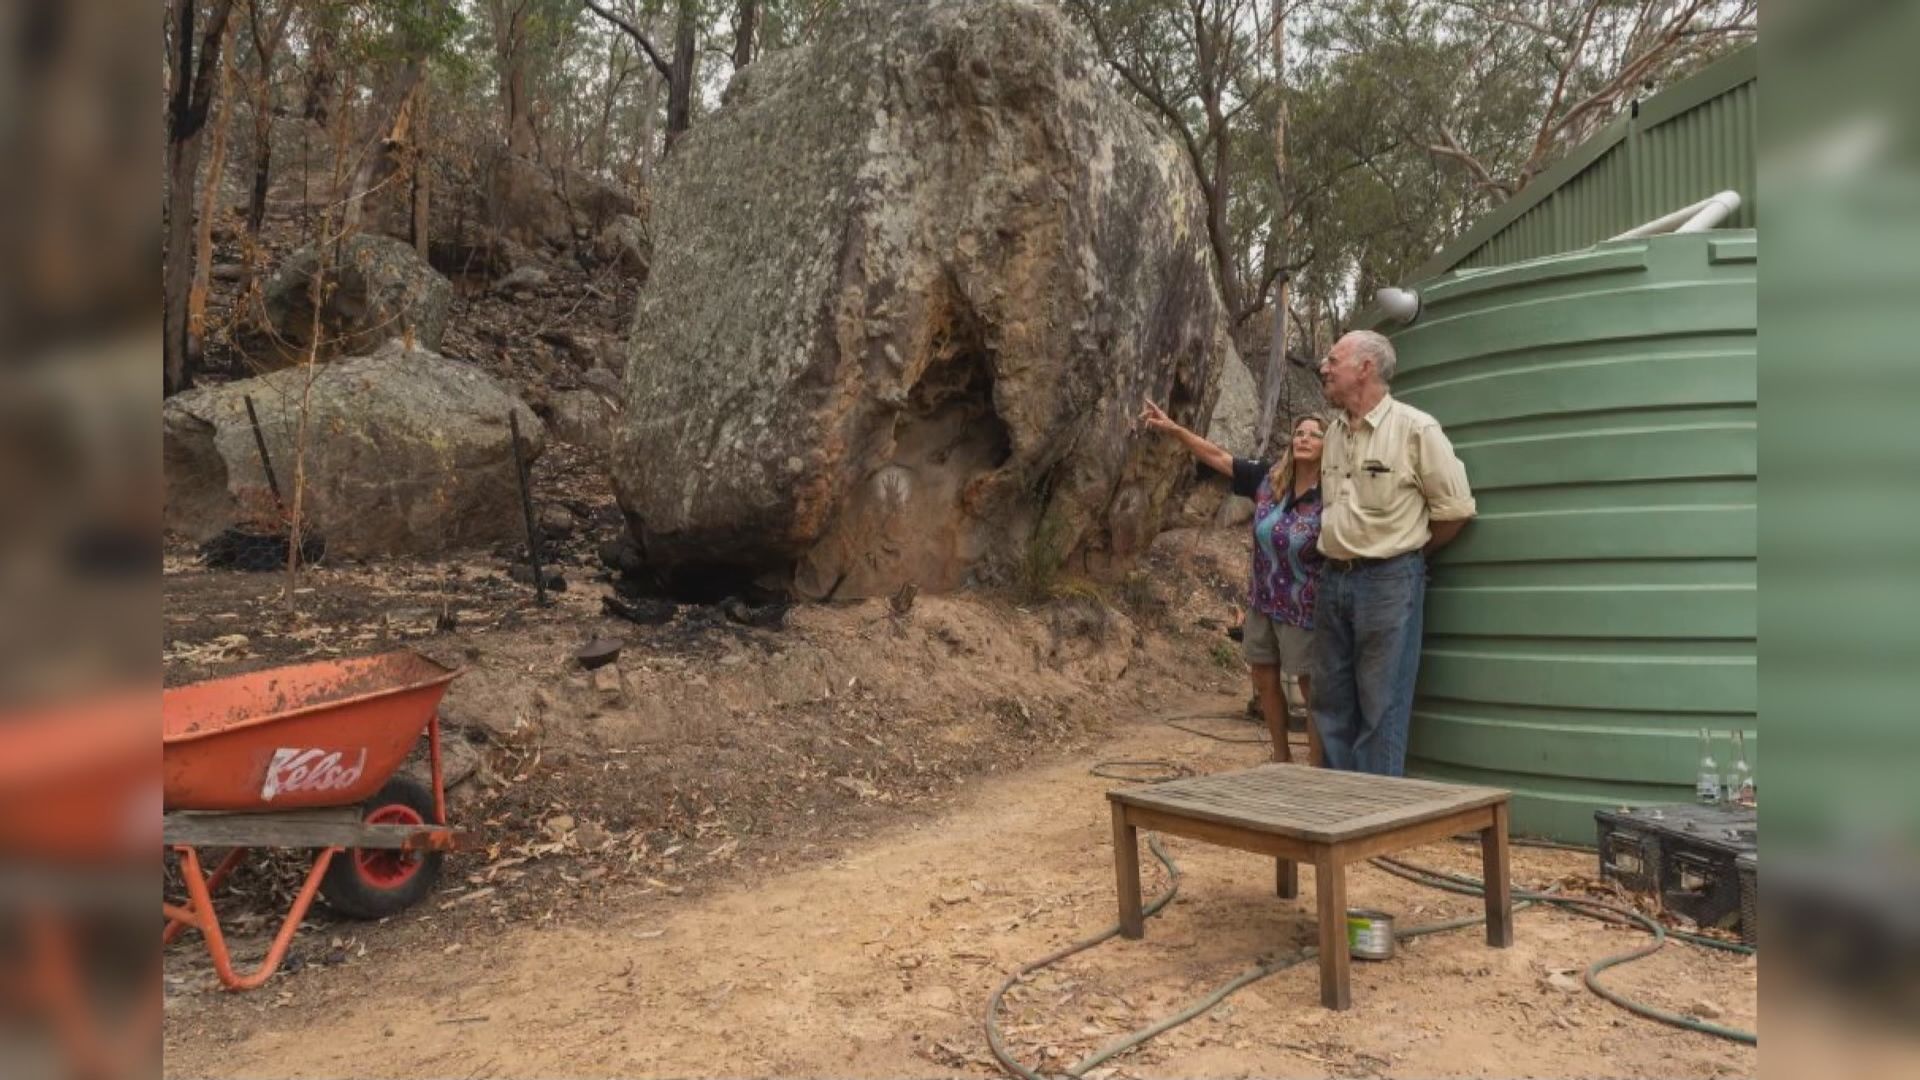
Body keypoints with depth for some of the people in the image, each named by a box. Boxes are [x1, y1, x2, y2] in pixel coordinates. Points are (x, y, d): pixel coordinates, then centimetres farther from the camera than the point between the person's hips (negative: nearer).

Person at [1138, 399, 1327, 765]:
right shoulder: (1268, 478, -3)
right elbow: (1217, 457, 2)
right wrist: (1172, 428, -4)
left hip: (1302, 610, -6)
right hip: (1262, 602, 6)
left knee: (1313, 692, 3)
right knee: (1265, 682, 16)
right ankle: (1282, 759, 33)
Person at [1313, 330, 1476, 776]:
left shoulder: (1415, 428, -10)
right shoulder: (1334, 432, 11)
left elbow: (1455, 510, -6)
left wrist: (1407, 553, 4)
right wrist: (1336, 559, 14)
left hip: (1389, 581, -7)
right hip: (1333, 579, 7)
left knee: (1381, 709, 0)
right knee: (1330, 702, 12)